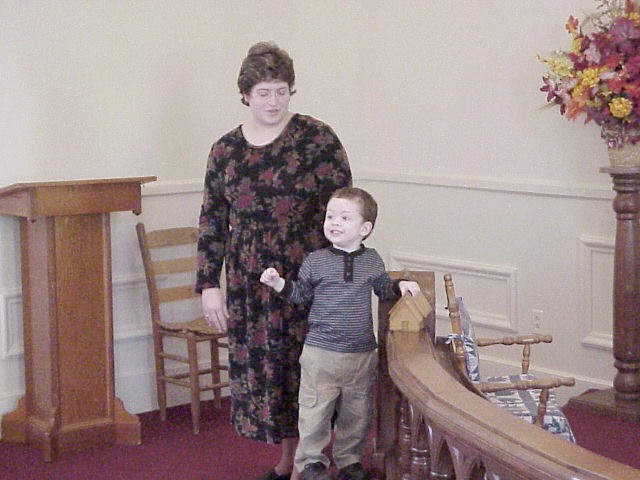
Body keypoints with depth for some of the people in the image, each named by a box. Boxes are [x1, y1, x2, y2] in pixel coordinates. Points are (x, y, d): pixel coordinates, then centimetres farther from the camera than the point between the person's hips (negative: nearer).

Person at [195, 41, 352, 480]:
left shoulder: (317, 139, -4)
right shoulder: (226, 151, 7)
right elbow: (212, 222, 10)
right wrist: (209, 284, 5)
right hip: (250, 286, 4)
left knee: (305, 373, 0)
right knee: (261, 370, 8)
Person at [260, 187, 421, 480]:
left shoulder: (371, 260, 4)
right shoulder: (316, 261, -3)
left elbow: (383, 289, 18)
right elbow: (301, 293, 5)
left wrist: (400, 285, -1)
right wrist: (279, 284, -11)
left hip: (362, 353, 2)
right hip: (320, 350, -2)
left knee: (356, 411, 13)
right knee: (315, 409, 1)